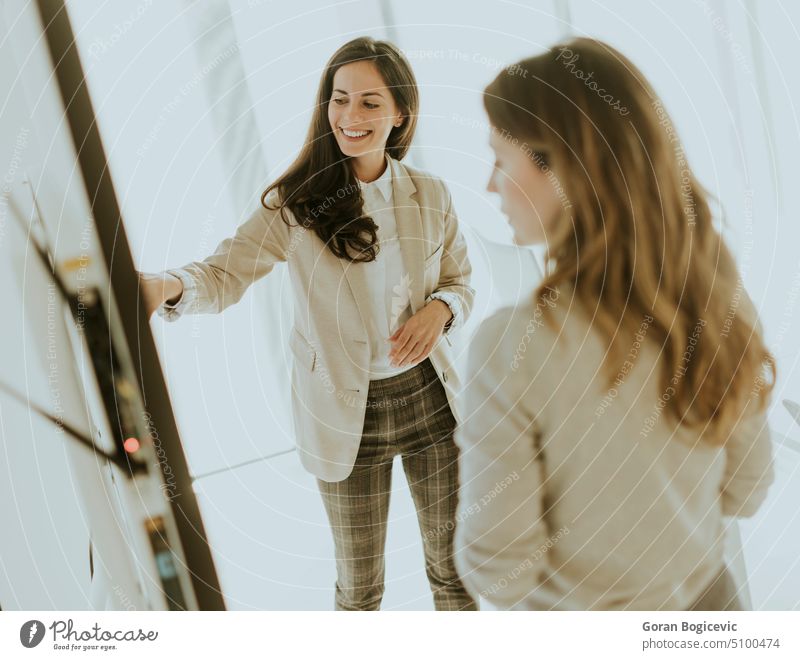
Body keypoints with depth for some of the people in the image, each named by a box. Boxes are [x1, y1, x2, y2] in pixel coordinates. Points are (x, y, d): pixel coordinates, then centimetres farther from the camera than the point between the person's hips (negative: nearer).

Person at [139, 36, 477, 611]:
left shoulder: (431, 195, -2)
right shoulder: (297, 201, -10)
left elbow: (461, 284, 8)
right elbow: (225, 272, -21)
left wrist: (440, 309, -16)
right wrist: (167, 286, -44)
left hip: (429, 396, 2)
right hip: (347, 413, -2)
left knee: (453, 560, 17)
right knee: (360, 582, 13)